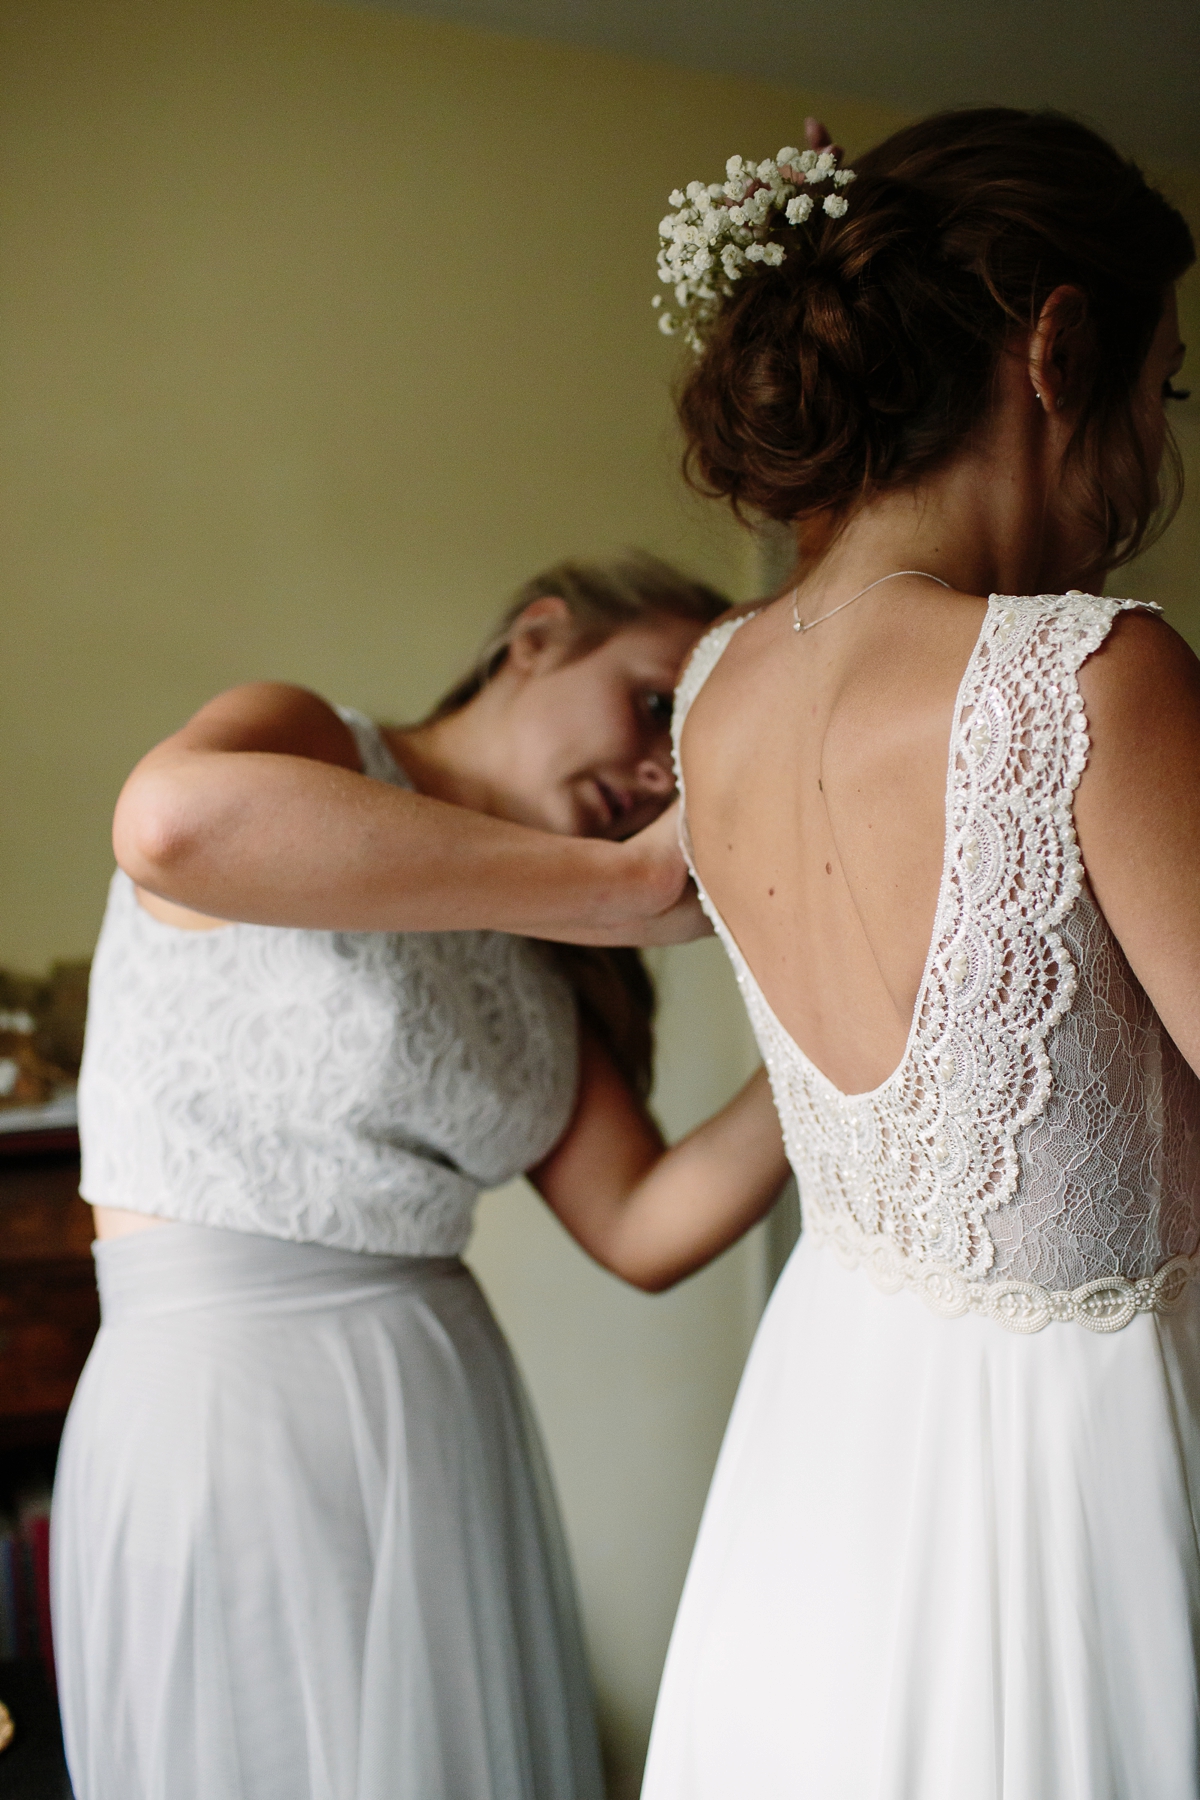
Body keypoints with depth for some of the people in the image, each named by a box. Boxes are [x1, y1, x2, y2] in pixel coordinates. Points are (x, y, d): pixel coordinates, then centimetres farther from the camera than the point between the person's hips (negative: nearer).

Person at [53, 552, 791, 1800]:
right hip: (223, 1402, -7)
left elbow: (645, 1232, 4)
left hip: (451, 1415, 7)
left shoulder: (538, 968, 13)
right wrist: (616, 878, -30)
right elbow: (173, 824, -33)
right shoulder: (302, 743, -7)